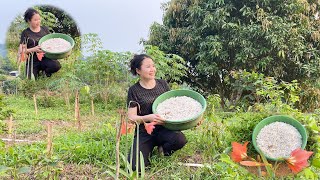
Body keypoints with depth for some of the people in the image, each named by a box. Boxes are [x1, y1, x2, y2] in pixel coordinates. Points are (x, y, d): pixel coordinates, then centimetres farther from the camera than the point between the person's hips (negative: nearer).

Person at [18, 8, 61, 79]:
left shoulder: (45, 29, 8)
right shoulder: (26, 33, -1)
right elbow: (22, 51, -4)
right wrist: (33, 49, -22)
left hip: (45, 58, 2)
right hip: (32, 61, -2)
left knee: (56, 65, -30)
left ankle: (45, 70, 4)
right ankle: (37, 71, 15)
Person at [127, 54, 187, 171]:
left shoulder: (162, 84, 7)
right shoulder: (134, 90, -2)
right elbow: (131, 117, -7)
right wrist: (148, 118, -28)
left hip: (163, 128, 2)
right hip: (144, 133, -2)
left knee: (180, 140, -32)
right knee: (135, 166, -24)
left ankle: (163, 149, 2)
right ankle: (149, 151, 10)